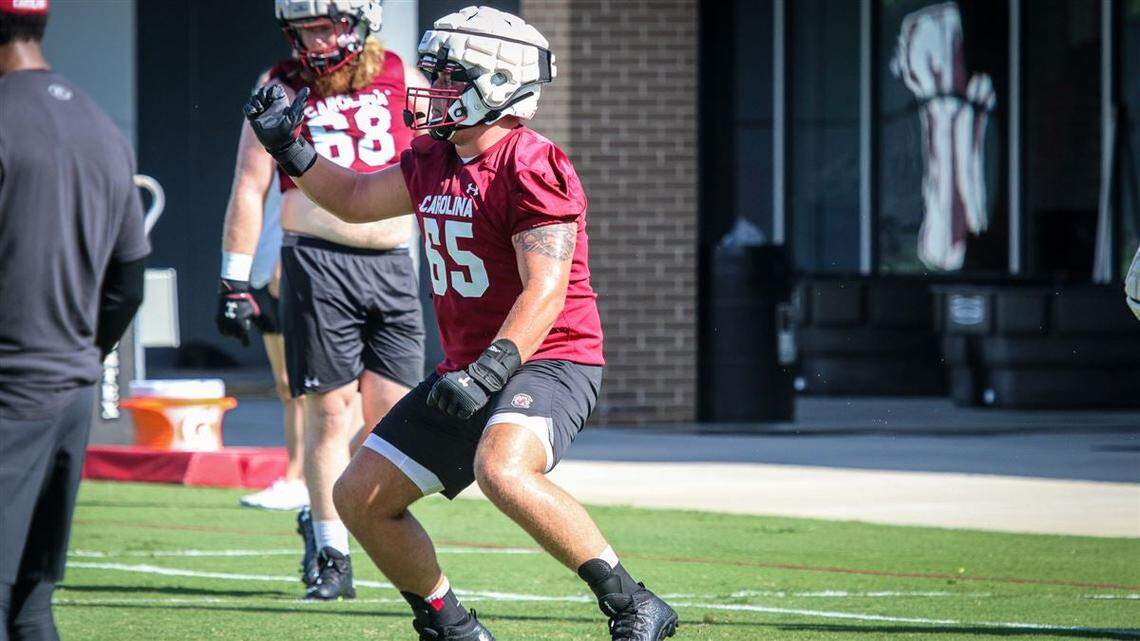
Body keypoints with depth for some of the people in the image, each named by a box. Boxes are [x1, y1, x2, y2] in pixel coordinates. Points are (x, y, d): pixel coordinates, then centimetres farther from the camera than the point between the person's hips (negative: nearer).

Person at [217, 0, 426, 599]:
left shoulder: (402, 82, 8)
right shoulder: (281, 88, 3)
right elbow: (250, 189, 2)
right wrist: (235, 281, -2)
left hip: (392, 265, 3)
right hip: (317, 264, -3)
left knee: (389, 413, 0)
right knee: (331, 410, -3)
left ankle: (322, 518, 21)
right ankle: (331, 556, 5)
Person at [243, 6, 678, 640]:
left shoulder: (531, 168, -17)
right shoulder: (432, 163, 10)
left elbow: (545, 293, -24)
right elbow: (356, 200, 28)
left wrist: (491, 369, -35)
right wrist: (289, 148, 16)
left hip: (548, 359, -9)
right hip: (468, 370, 9)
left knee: (502, 469, -38)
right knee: (360, 497, 8)